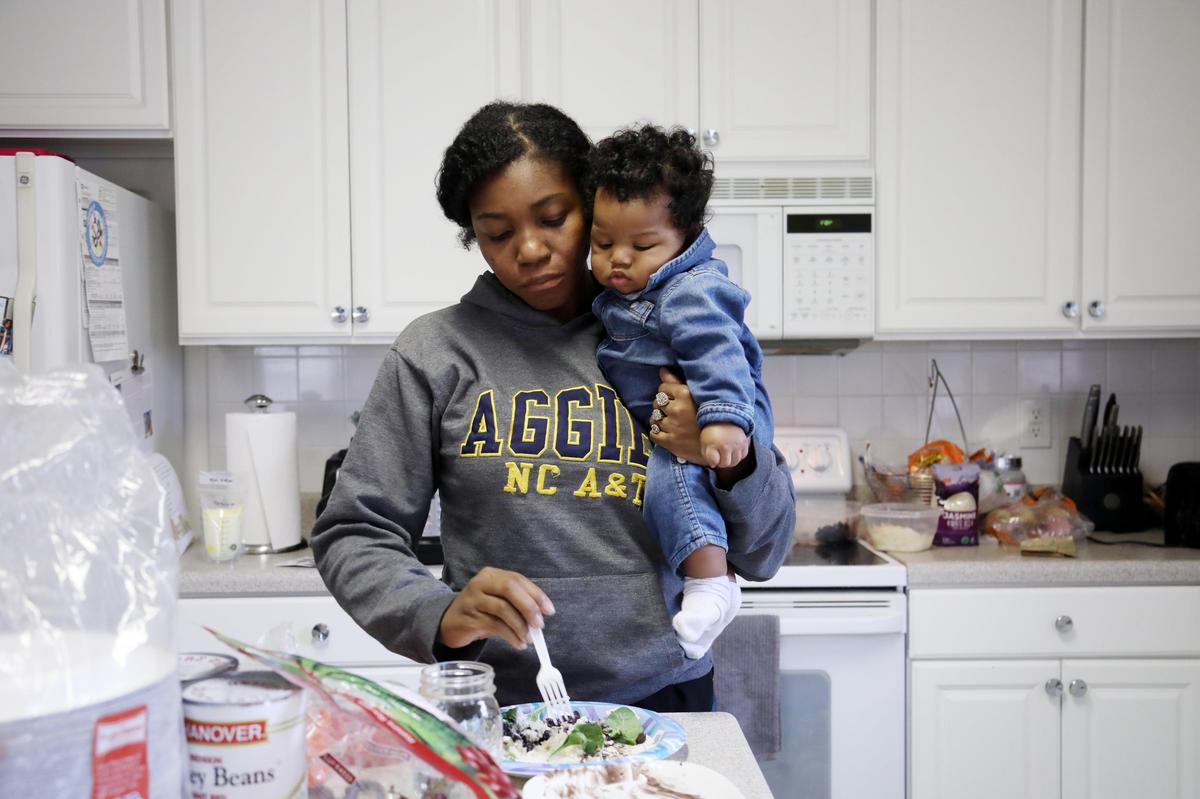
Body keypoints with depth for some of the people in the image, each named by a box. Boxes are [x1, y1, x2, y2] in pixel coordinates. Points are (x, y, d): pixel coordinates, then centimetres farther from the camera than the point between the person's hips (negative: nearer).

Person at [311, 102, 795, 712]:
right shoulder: (436, 352, -2)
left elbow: (763, 556, 5)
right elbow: (353, 538, -2)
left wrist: (734, 459, -15)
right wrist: (441, 614, -21)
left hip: (663, 700, 2)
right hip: (497, 706, -1)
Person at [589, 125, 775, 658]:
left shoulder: (691, 292, -20)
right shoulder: (619, 295, 10)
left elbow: (717, 351, -34)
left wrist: (725, 417, -45)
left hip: (715, 431, -11)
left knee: (670, 472, -32)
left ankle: (711, 581, -31)